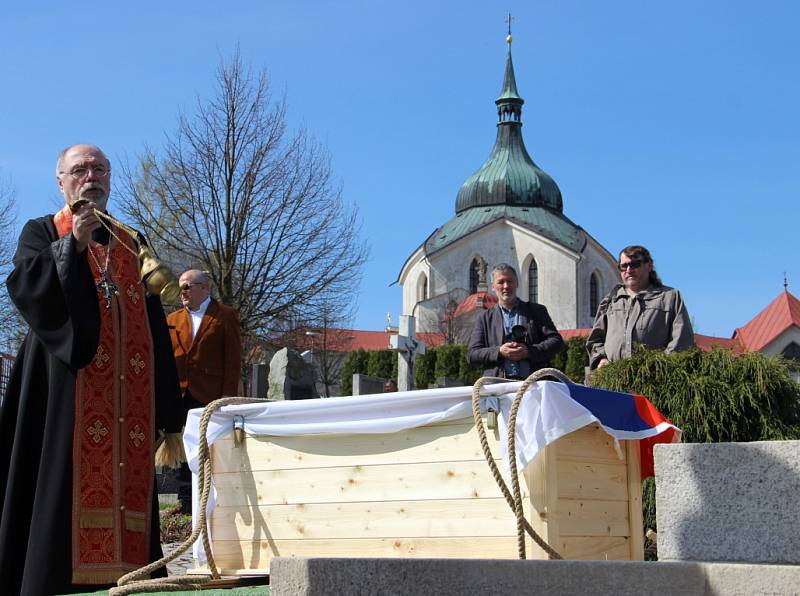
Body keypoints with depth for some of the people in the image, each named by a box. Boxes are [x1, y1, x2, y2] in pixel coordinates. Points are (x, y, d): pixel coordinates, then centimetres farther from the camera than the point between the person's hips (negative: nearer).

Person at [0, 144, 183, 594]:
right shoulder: (42, 233, 12)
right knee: (67, 481, -10)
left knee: (126, 483, -1)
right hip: (69, 387, -4)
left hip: (129, 394, 4)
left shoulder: (132, 243, 21)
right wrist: (73, 245, -15)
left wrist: (165, 404, 9)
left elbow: (156, 324, 17)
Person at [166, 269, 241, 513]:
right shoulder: (172, 319, 18)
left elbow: (233, 358, -1)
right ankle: (186, 502, 9)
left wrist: (228, 393, -9)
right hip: (179, 396, 4)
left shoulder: (225, 316, 5)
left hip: (210, 396, -4)